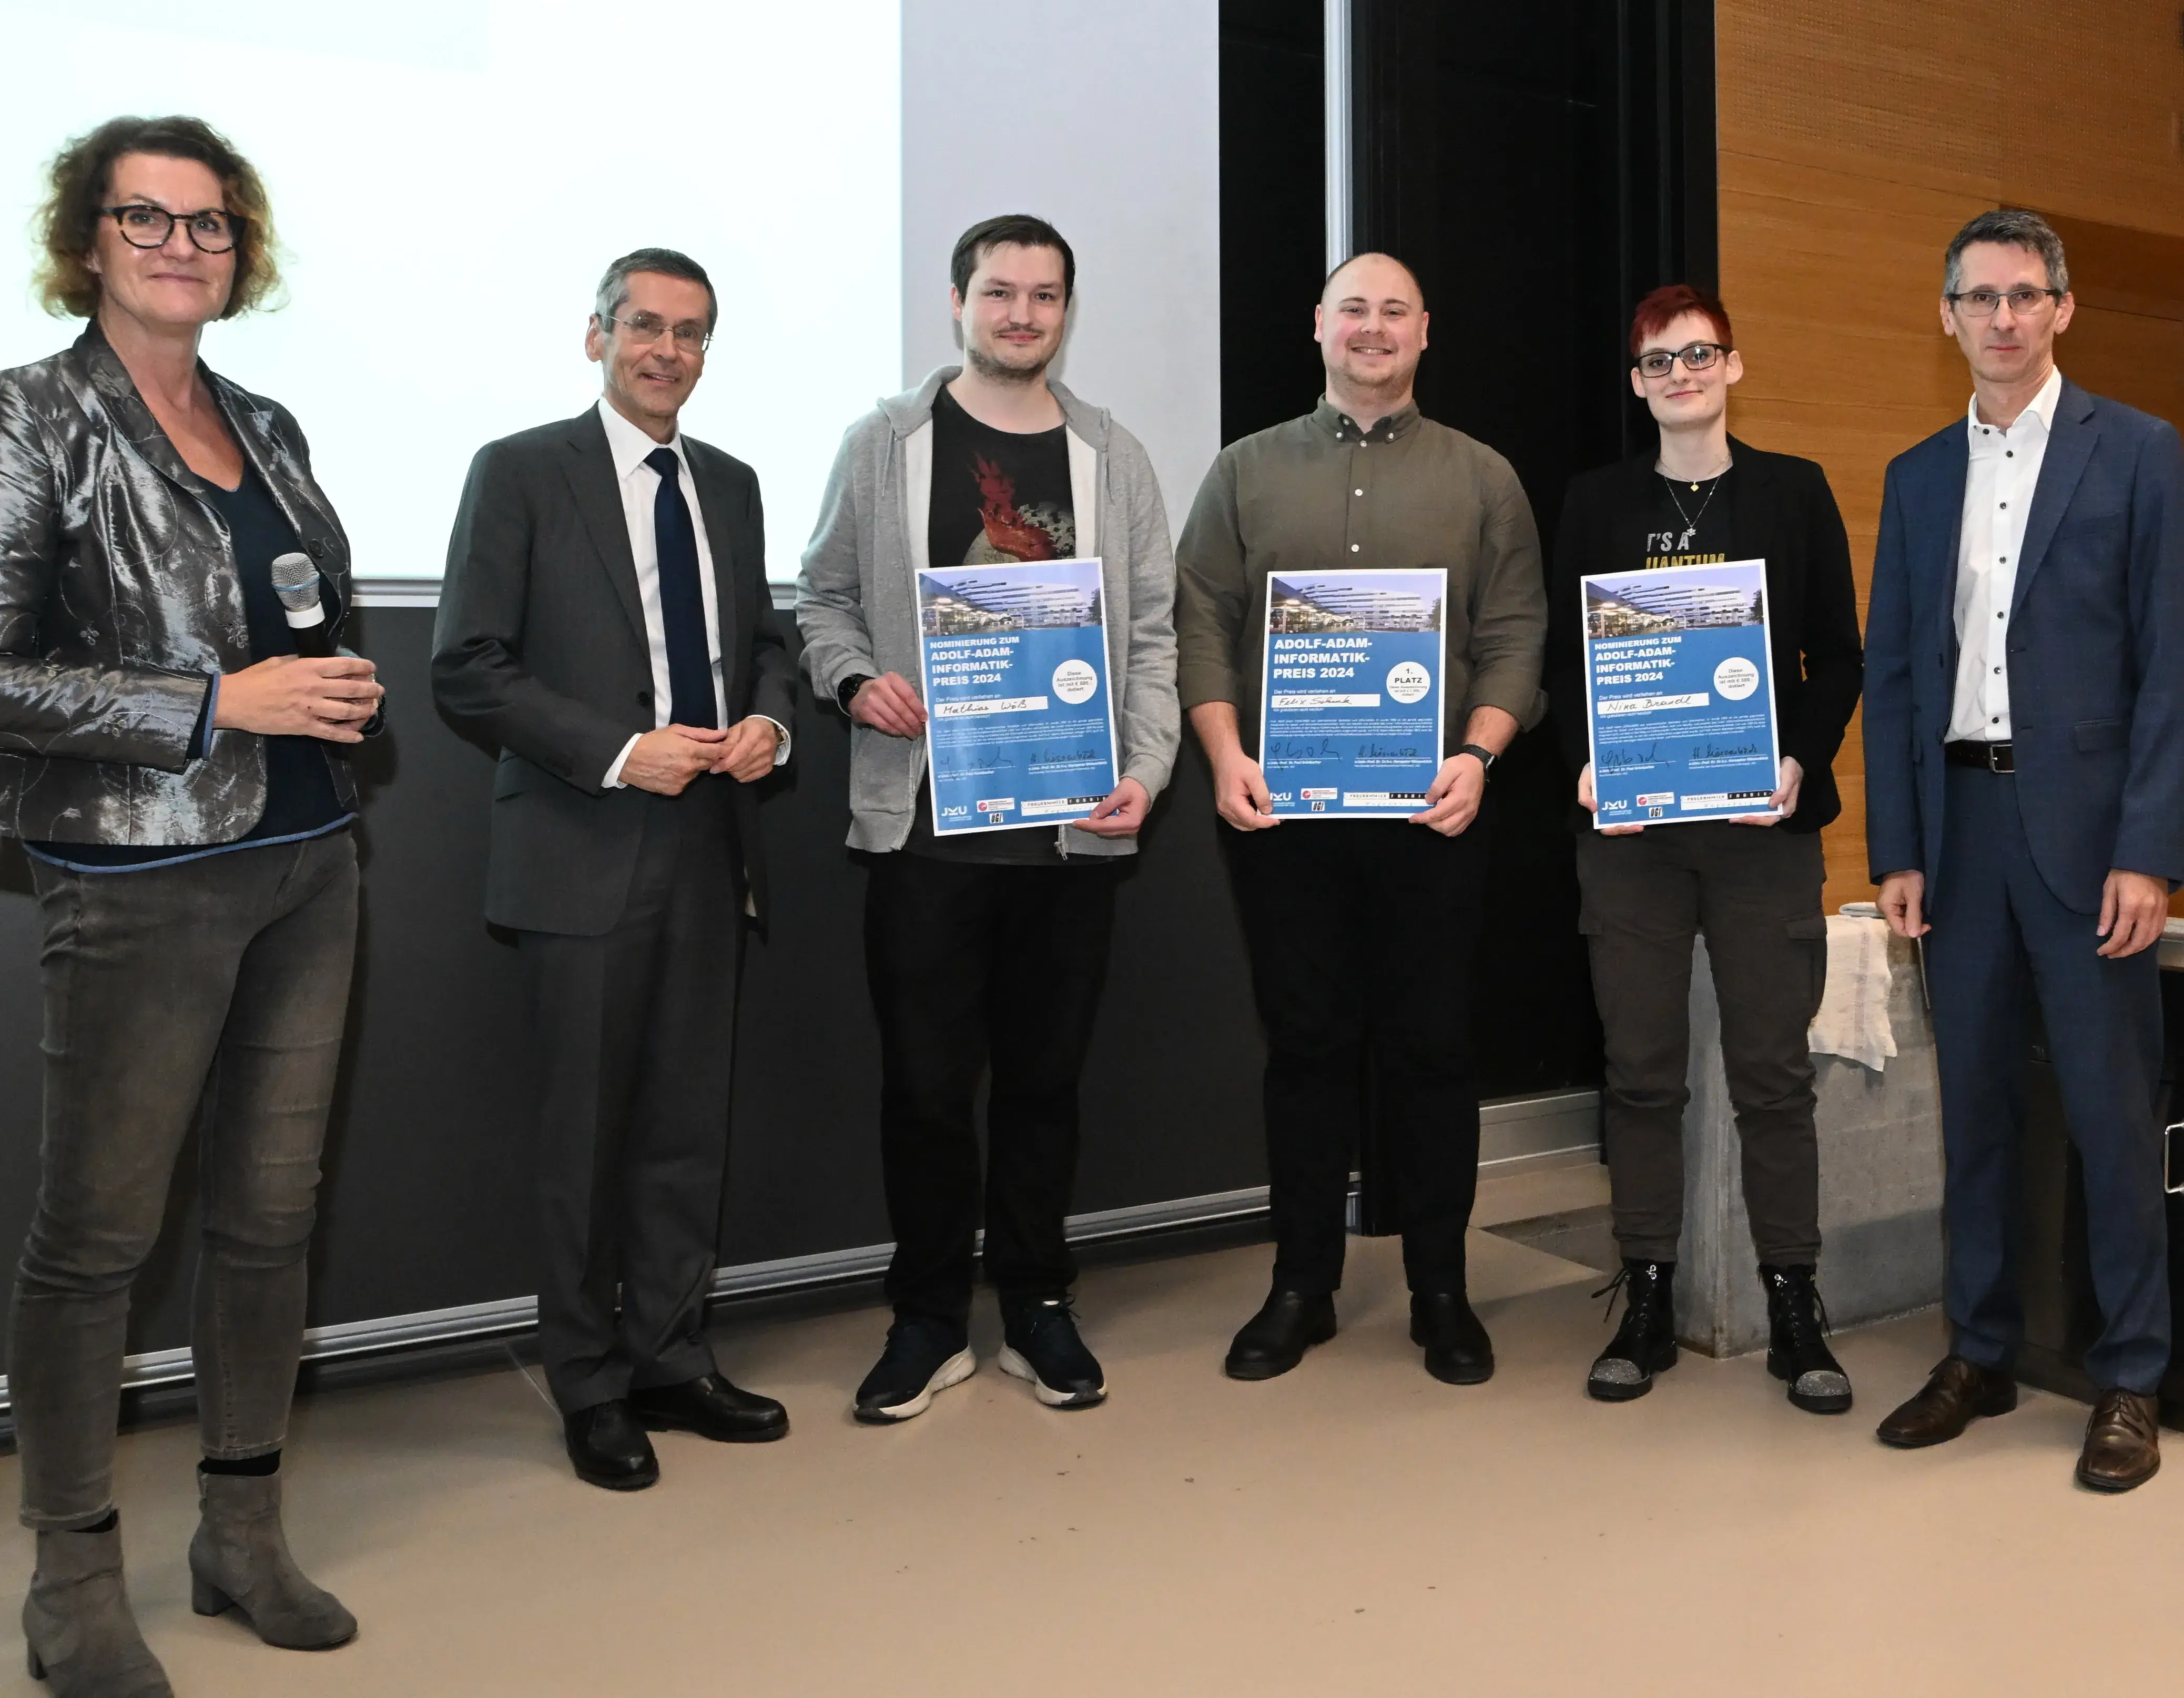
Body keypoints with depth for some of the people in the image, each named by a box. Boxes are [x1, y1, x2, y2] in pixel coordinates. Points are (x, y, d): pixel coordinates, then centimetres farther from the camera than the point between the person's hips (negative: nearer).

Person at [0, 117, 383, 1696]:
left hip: (307, 865, 6)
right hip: (143, 880, -6)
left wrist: (343, 692, 2)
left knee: (274, 1209, 11)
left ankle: (245, 1532, 28)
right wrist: (219, 704, -18)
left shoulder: (268, 427, 12)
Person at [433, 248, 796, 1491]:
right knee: (589, 1129, 4)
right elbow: (469, 669, -7)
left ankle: (673, 1361, 26)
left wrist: (770, 721, -3)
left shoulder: (731, 485, 14)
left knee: (692, 1121, 11)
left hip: (712, 845, 5)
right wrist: (618, 753, -16)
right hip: (588, 849, -5)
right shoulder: (522, 472, -2)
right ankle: (592, 1389, 20)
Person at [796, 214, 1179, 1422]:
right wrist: (855, 679, -11)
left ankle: (1036, 1307, 26)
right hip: (925, 815, -1)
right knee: (925, 1076, 4)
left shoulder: (1113, 459, 11)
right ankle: (928, 1320, 21)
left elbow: (1148, 633, 8)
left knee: (1045, 1072, 10)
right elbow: (825, 597, 10)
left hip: (1074, 820, 2)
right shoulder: (884, 445, 7)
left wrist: (1145, 769, -5)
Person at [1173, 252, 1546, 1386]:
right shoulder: (1247, 472, 11)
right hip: (1279, 807, 1)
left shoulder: (1481, 479, 10)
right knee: (1305, 1041, 6)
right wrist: (1225, 756, -8)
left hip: (1429, 810, 0)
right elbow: (1202, 624, 5)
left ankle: (1440, 1291, 19)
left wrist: (1477, 754, -11)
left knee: (1430, 1046, 5)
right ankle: (1301, 1285, 19)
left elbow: (1514, 636, 4)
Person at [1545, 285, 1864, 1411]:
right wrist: (1586, 763, -8)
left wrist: (1801, 762, -10)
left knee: (1772, 1072, 3)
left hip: (1763, 822, -1)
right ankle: (1645, 1302, 16)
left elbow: (1838, 655, 6)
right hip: (1627, 825, 1)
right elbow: (1562, 658, 9)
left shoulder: (1794, 492, 8)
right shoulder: (1596, 503, 10)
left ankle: (1793, 1308, 15)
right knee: (1641, 1071, 5)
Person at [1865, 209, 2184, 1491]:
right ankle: (1981, 1355, 23)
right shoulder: (1917, 477, 13)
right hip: (1958, 822, 4)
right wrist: (1896, 849, 4)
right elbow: (1892, 674, 10)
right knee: (1975, 1099, 10)